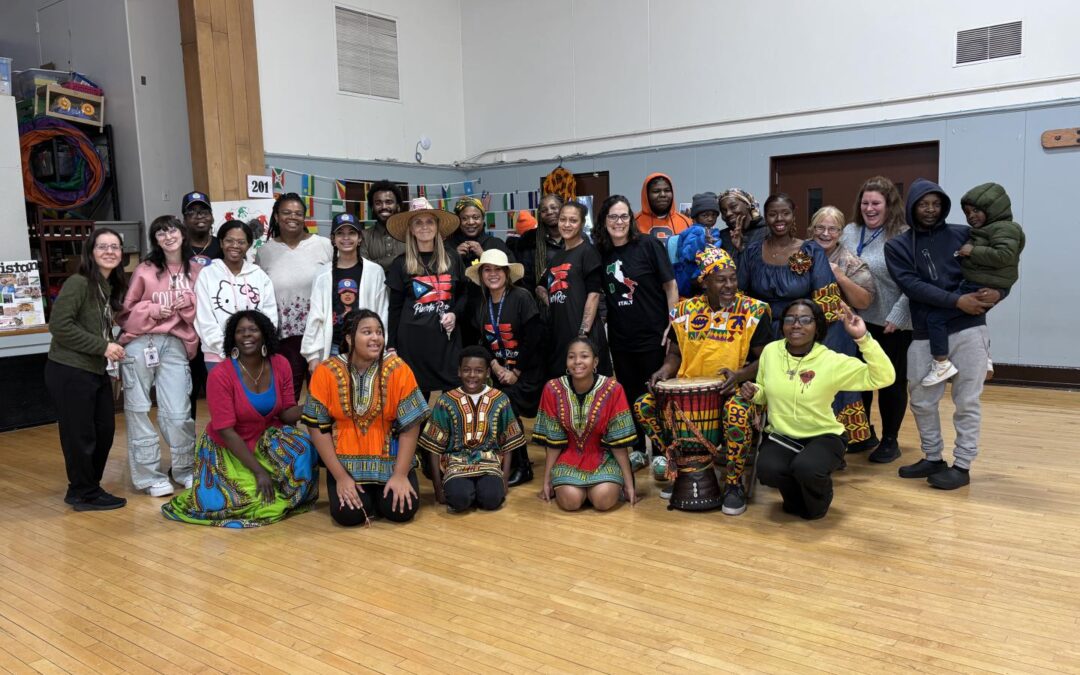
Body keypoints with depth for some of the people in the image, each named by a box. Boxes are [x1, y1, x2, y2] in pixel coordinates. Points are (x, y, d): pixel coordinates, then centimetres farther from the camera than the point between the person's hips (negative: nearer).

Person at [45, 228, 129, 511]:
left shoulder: (111, 286, 10)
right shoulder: (78, 283, -14)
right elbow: (59, 325, -21)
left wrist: (112, 347, 1)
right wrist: (102, 346, -20)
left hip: (97, 371, 9)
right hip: (69, 372, -9)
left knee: (104, 431, 15)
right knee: (80, 435, 2)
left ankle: (85, 487, 32)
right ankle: (85, 493, 17)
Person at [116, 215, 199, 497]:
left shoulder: (196, 270, 8)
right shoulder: (145, 270, 2)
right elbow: (126, 310, 5)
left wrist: (189, 304, -6)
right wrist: (153, 309, -10)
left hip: (175, 344, 1)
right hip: (140, 343, 0)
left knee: (177, 412, -1)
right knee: (138, 408, 4)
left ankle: (185, 469, 19)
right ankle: (149, 474, 14)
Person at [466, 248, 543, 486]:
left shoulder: (521, 297, -11)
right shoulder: (481, 304, 6)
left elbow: (532, 339, -14)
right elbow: (481, 343, 7)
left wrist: (515, 372, -12)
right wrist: (496, 368, -9)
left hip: (526, 371, -5)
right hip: (497, 370, 5)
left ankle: (521, 467, -1)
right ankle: (510, 463, 12)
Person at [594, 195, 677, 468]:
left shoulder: (649, 245, -8)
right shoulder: (602, 253, 3)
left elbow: (670, 286, -7)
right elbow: (597, 294, 12)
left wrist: (672, 328, -11)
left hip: (653, 335, -4)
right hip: (620, 338, 4)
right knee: (629, 394, 13)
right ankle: (637, 449, 28)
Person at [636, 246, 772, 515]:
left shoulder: (754, 312, -5)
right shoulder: (685, 311, 5)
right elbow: (675, 353, 15)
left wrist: (738, 375, -24)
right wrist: (665, 370, -7)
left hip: (735, 387, -4)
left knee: (737, 414, -37)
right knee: (643, 405, -12)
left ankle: (733, 484, -12)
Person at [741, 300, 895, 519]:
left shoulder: (832, 361, -15)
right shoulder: (770, 351, -3)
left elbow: (884, 377, -22)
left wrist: (863, 338, -31)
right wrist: (754, 393, -12)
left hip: (822, 437, -2)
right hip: (780, 436, 3)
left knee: (806, 469, -33)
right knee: (768, 471, -28)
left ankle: (817, 503, 7)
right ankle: (797, 499, 11)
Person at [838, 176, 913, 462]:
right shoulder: (849, 232, 6)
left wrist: (897, 317, -19)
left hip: (892, 324, -5)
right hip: (857, 320, 5)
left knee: (891, 382, 8)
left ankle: (890, 440, 23)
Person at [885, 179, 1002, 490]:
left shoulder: (964, 235, 6)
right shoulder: (897, 246, 5)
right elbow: (912, 285, -9)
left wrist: (998, 291, -13)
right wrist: (956, 300, -18)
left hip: (967, 330, -1)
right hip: (925, 335, 2)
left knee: (967, 402, 2)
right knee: (922, 402, 10)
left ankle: (962, 465, 14)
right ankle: (933, 458, 28)